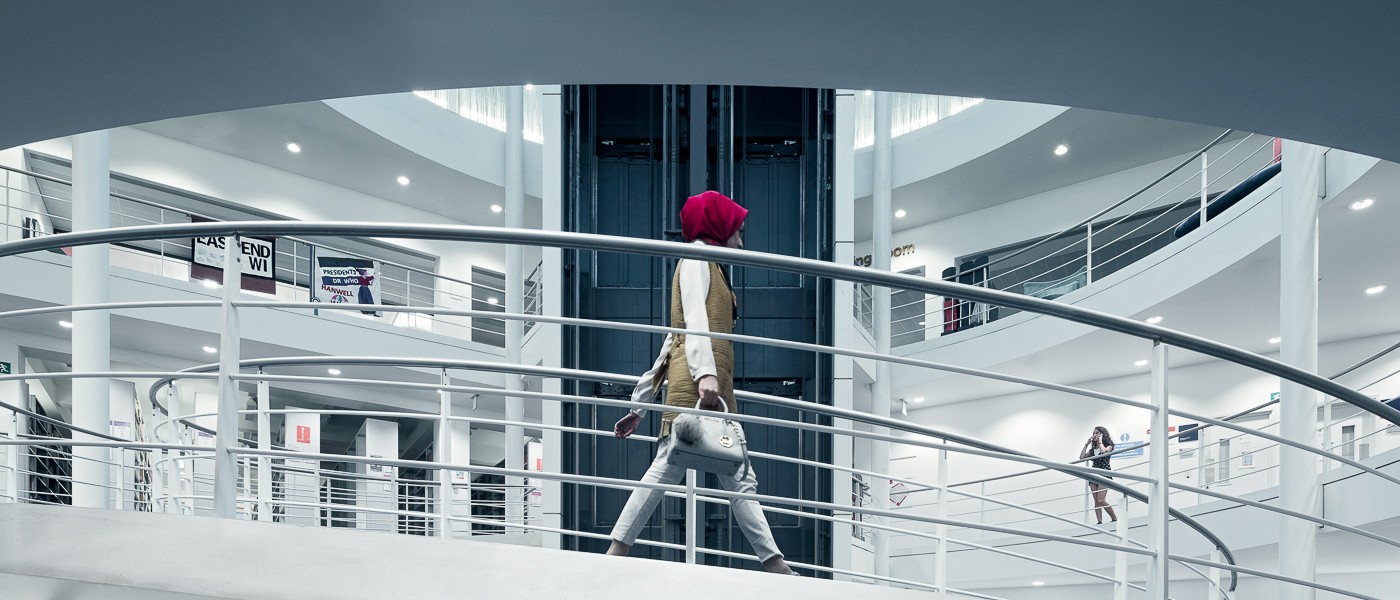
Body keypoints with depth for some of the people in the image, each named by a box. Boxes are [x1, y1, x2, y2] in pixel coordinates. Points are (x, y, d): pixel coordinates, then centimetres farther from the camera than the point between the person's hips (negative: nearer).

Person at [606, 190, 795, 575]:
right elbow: (693, 316, -12)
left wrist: (639, 404, 25)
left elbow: (671, 341, 28)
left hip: (716, 387, 10)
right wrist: (705, 371, -29)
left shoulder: (711, 269, 32)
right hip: (698, 381, -10)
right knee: (669, 465, -15)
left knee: (739, 478, 5)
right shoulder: (697, 256, 7)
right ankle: (618, 550, -13)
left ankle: (774, 564, 5)